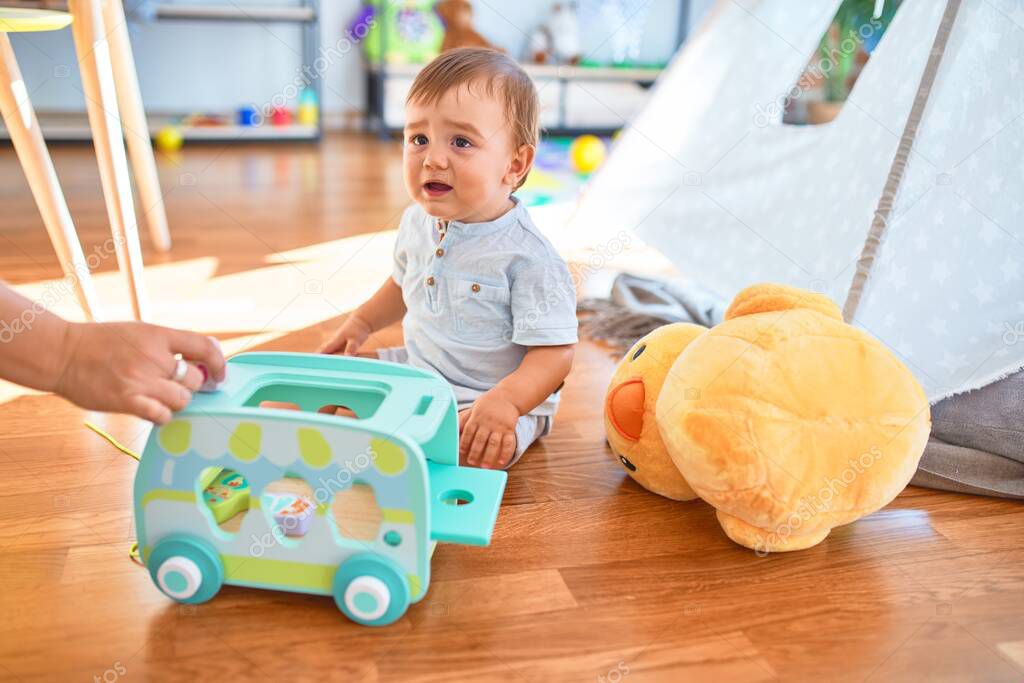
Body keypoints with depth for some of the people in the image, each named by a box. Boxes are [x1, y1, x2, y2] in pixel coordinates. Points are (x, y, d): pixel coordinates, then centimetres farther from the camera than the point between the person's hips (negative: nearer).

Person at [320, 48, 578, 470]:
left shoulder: (527, 256, -25)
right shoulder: (418, 221, -2)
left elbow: (554, 352, -24)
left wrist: (507, 400, -39)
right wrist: (363, 320, 11)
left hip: (485, 402, -7)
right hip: (416, 371, 7)